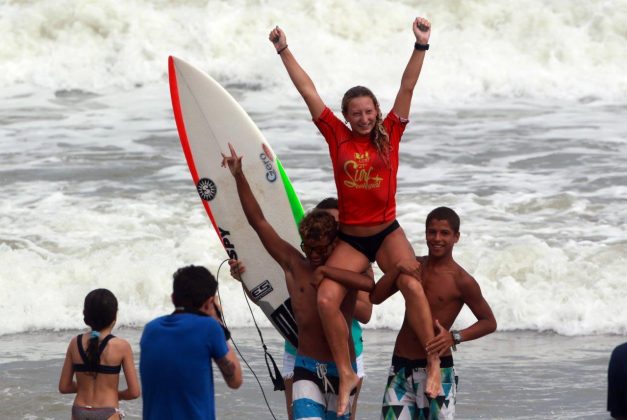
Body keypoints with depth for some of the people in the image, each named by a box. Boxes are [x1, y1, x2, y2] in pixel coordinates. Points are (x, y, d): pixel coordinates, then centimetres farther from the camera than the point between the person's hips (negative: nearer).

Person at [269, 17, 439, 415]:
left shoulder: (389, 134, 0)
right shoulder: (338, 136, 1)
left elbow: (407, 87, -8)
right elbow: (308, 91, 1)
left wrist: (422, 45, -17)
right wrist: (283, 50, 0)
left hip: (387, 232, -1)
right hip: (350, 239, 1)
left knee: (412, 284, -26)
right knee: (326, 299, -16)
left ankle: (435, 363, -19)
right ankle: (346, 374, -3)